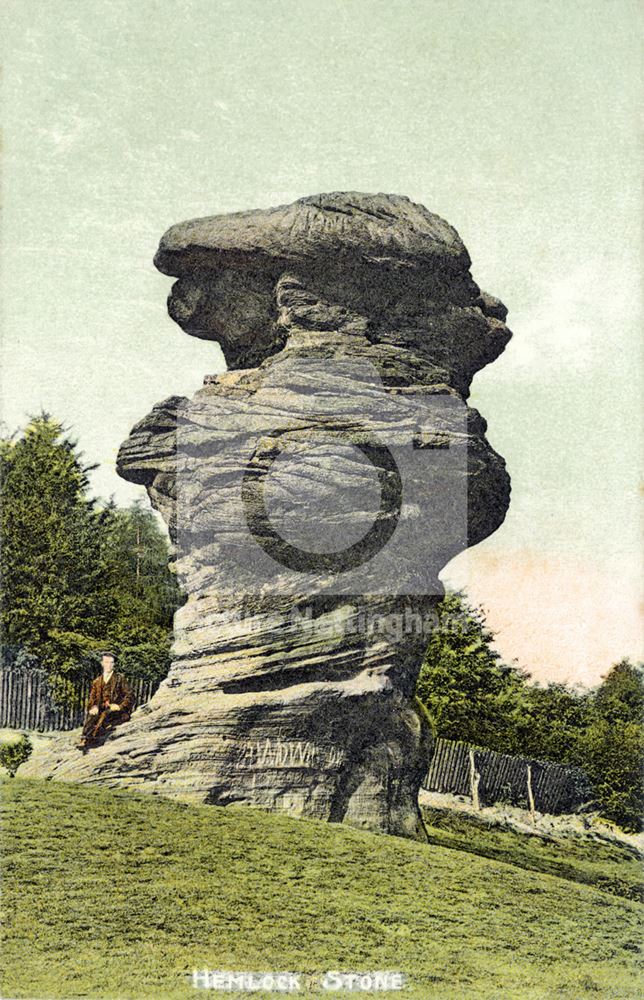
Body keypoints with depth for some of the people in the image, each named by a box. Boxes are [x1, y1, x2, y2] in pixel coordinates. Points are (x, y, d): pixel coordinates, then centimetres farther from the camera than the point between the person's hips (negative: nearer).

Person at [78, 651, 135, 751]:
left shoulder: (119, 678, 7)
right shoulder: (97, 681, 17)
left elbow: (130, 696, 2)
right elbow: (92, 699, 14)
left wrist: (119, 706, -14)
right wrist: (94, 707, -9)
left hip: (119, 712, -3)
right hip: (103, 710, 3)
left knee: (105, 714, -34)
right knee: (91, 716, -28)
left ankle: (93, 739, -45)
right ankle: (84, 739, -44)